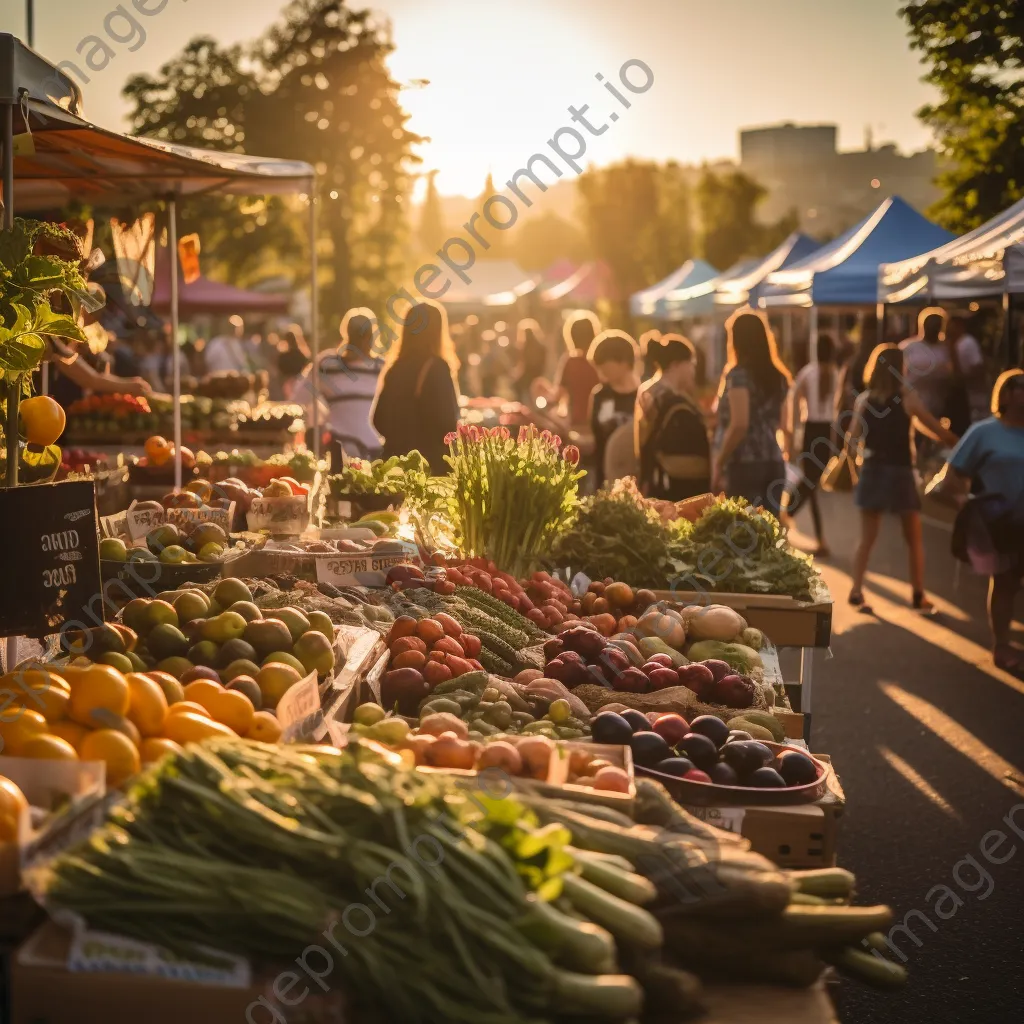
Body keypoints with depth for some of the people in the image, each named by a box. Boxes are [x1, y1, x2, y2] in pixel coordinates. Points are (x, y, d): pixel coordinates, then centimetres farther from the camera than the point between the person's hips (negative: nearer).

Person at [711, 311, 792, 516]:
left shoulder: (738, 375, -9)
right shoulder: (779, 377, 11)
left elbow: (739, 425, -18)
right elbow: (785, 424, 15)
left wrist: (718, 464, -12)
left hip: (743, 465, -7)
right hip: (773, 464, 7)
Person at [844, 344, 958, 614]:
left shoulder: (864, 399, 0)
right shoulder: (908, 397, -7)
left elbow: (851, 442, -1)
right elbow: (938, 430, -4)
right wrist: (959, 442, 12)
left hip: (872, 472, 2)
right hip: (900, 473, -2)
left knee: (867, 539, 9)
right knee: (914, 540, 12)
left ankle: (857, 591, -1)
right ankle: (919, 596, 15)